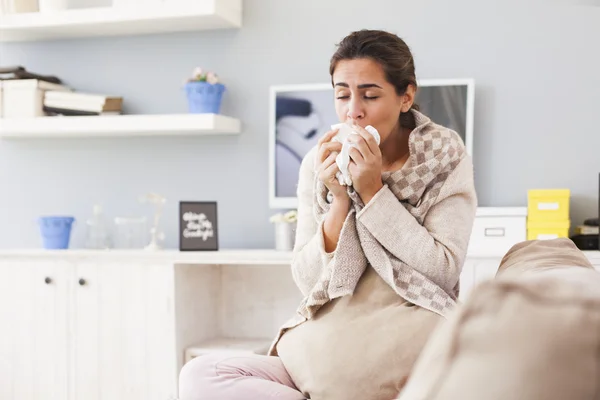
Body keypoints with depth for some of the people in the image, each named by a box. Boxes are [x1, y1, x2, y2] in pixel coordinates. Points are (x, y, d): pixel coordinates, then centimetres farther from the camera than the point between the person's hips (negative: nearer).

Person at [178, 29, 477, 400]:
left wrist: (373, 191, -13)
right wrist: (340, 199, -12)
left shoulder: (446, 157, -1)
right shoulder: (320, 165, 5)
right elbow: (309, 281, 2)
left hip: (411, 339, -3)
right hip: (325, 339, 4)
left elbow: (445, 271, -9)